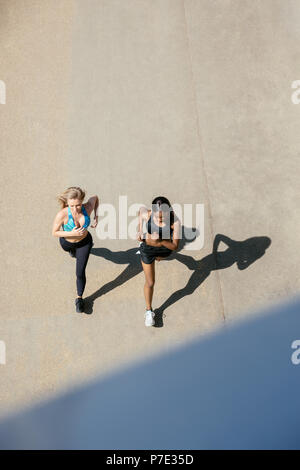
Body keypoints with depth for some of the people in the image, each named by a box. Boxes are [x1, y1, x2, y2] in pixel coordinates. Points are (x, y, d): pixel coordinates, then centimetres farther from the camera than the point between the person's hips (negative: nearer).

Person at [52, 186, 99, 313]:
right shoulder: (62, 214, -39)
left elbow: (95, 197, -9)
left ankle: (79, 298, 26)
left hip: (84, 242, 0)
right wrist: (72, 233, -38)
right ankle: (73, 250, 77)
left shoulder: (88, 207, -33)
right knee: (68, 248, 37)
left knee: (80, 273, 0)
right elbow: (54, 233, -23)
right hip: (67, 242, 1)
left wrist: (96, 216, -17)